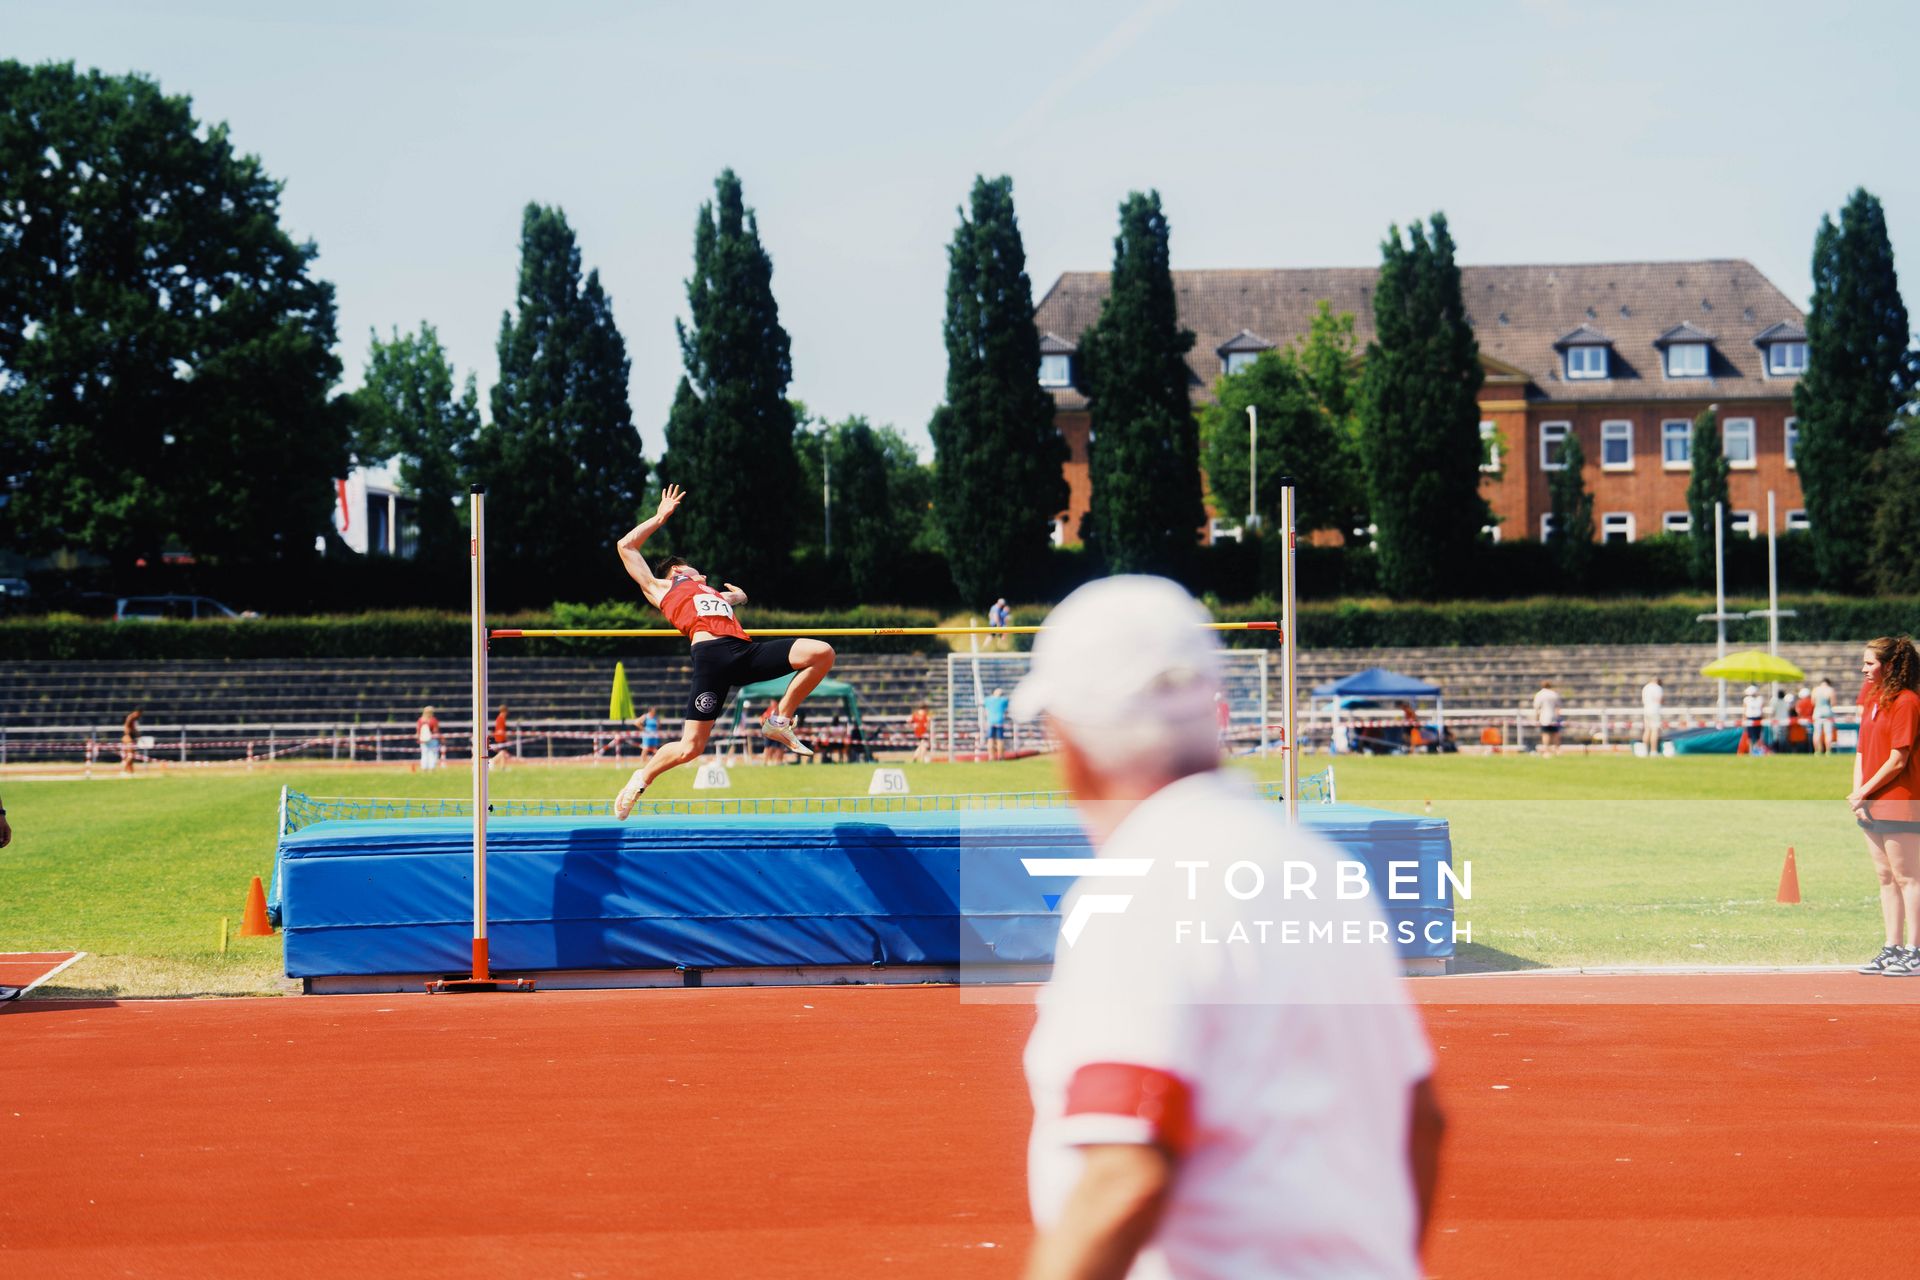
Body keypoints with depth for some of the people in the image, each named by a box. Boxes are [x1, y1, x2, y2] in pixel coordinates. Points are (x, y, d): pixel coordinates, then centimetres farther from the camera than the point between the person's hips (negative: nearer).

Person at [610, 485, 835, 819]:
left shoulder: (714, 594, 41)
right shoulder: (660, 588, 26)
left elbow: (740, 596, 65)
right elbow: (626, 546, 26)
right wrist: (661, 517, 31)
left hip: (746, 650, 6)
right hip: (711, 652, -6)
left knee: (822, 653, -12)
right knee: (690, 747, -14)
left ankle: (778, 719, 0)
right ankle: (642, 779, 14)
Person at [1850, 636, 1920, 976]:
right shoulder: (1872, 695, 12)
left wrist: (1864, 793, -10)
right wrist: (1857, 792, 1)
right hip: (1871, 804, 9)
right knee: (1886, 877, 12)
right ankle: (1892, 949, 17)